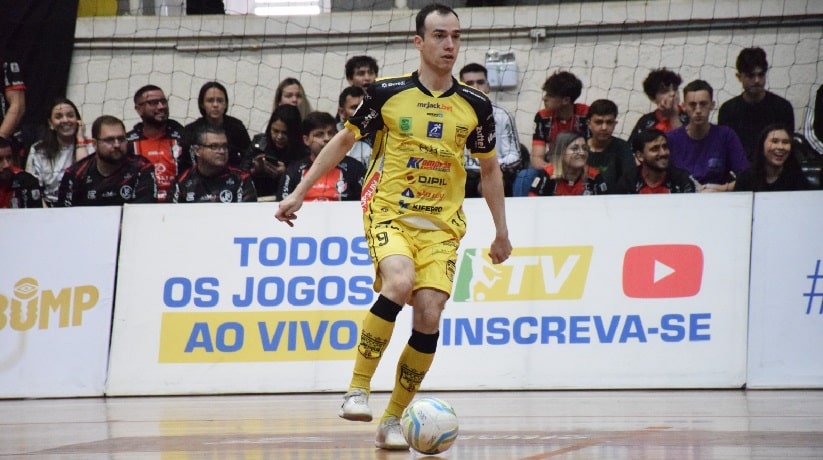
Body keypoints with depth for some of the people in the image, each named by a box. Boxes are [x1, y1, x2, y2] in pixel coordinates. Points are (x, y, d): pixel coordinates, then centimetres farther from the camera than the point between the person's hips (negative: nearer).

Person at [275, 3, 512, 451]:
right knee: (400, 282, -31)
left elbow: (489, 169, 18)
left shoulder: (475, 105, 4)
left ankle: (392, 420, 4)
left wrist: (501, 231, 17)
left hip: (441, 225, 3)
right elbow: (343, 141, 9)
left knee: (429, 316, -12)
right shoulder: (387, 92, -2)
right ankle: (358, 390, -21)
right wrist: (299, 192, 6)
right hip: (389, 213, -3)